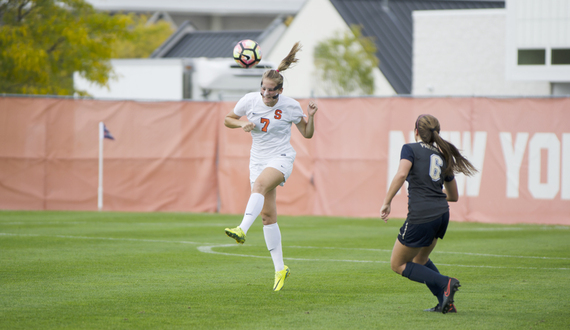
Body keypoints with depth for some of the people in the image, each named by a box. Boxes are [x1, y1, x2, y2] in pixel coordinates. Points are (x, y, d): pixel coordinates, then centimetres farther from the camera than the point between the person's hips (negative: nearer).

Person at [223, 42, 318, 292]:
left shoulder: (290, 106, -8)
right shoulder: (249, 101, -3)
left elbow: (307, 134, 2)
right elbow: (227, 120, 10)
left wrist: (310, 117, -17)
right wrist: (242, 124, -10)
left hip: (281, 158, -4)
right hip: (258, 159, 4)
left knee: (260, 184, -37)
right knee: (267, 215, 2)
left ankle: (242, 230, -54)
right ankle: (280, 268, 10)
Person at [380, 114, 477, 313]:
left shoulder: (411, 149, 0)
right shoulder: (442, 156, 18)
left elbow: (401, 174, -20)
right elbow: (454, 196, 24)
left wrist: (387, 202, -16)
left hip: (420, 216, -7)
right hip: (442, 215, 7)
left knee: (397, 265, 10)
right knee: (420, 259, 28)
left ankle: (445, 283, -8)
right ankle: (446, 303, 13)